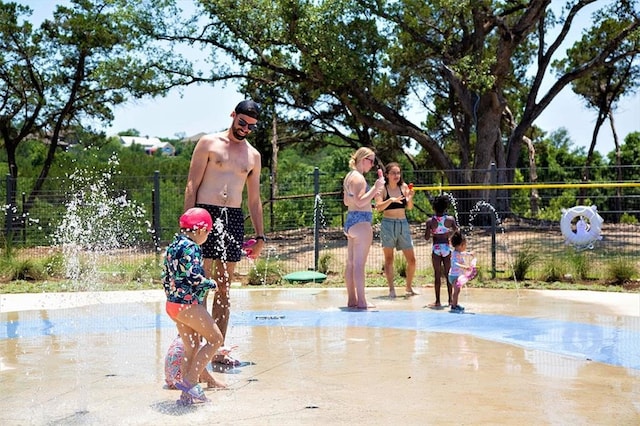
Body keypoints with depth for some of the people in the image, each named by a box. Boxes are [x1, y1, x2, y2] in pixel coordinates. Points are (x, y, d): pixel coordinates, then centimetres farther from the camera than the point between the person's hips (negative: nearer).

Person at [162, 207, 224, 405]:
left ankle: (187, 394, 19)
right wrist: (211, 283, -6)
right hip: (188, 304, -10)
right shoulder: (191, 248, -15)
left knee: (192, 347, 16)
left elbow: (166, 277, 18)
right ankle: (189, 381, -6)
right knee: (215, 339, 0)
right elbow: (194, 277, -23)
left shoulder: (173, 246, 13)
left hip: (173, 304, 10)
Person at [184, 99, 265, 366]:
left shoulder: (253, 156, 16)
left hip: (234, 219, 5)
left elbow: (254, 199, 20)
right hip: (206, 214, -4)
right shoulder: (209, 143, 3)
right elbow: (192, 186, -1)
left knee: (224, 287, 6)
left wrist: (260, 235, 15)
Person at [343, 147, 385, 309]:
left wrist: (371, 194, 21)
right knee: (359, 263, -8)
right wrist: (375, 188, -21)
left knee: (351, 263, 10)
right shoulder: (358, 178, -13)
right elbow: (360, 202, -21)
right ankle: (361, 301, -7)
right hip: (361, 221, -10)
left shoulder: (349, 176, 17)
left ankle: (351, 299, 15)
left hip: (350, 221, 10)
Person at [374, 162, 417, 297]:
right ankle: (391, 289, 3)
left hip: (403, 224, 4)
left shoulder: (404, 187, 5)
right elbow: (378, 207, -16)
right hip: (388, 224, -4)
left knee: (412, 259, 4)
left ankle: (408, 287, 20)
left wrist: (410, 198, -20)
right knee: (389, 258, 0)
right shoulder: (382, 189, -4)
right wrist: (391, 200, -30)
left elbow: (409, 207, 0)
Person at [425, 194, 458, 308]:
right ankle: (450, 300, 17)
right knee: (448, 274, 12)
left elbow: (427, 237, -9)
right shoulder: (450, 219, -4)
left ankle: (437, 301, 3)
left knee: (437, 275, 3)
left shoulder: (430, 221, -8)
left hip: (436, 248, -2)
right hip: (447, 247, 2)